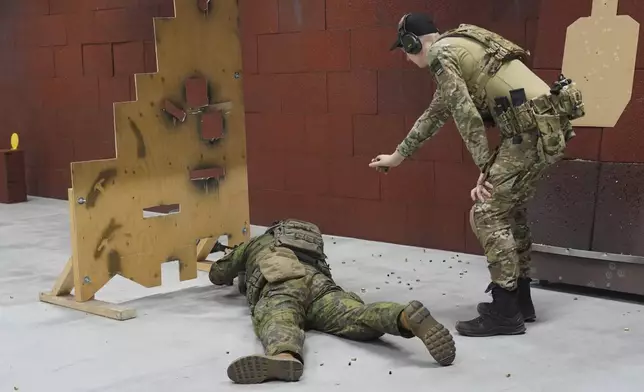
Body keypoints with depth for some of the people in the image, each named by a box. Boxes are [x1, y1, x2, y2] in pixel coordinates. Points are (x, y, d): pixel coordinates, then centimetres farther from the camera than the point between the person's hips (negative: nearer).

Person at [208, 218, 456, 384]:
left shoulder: (255, 243, 43)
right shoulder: (302, 246, 51)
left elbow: (217, 275, 49)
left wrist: (237, 275, 73)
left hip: (280, 284, -3)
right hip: (318, 282, 3)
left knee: (276, 323, -36)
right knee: (360, 317, -24)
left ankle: (284, 357, -74)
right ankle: (409, 318, -58)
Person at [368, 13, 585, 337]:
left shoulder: (440, 53, -5)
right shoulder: (458, 48, 26)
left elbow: (465, 115, -14)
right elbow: (433, 116, 33)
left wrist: (484, 171, -13)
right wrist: (397, 156, 39)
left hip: (531, 129, -10)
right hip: (548, 125, 10)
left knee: (487, 214, -5)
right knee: (509, 208, 20)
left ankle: (505, 312, -1)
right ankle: (520, 299, 27)